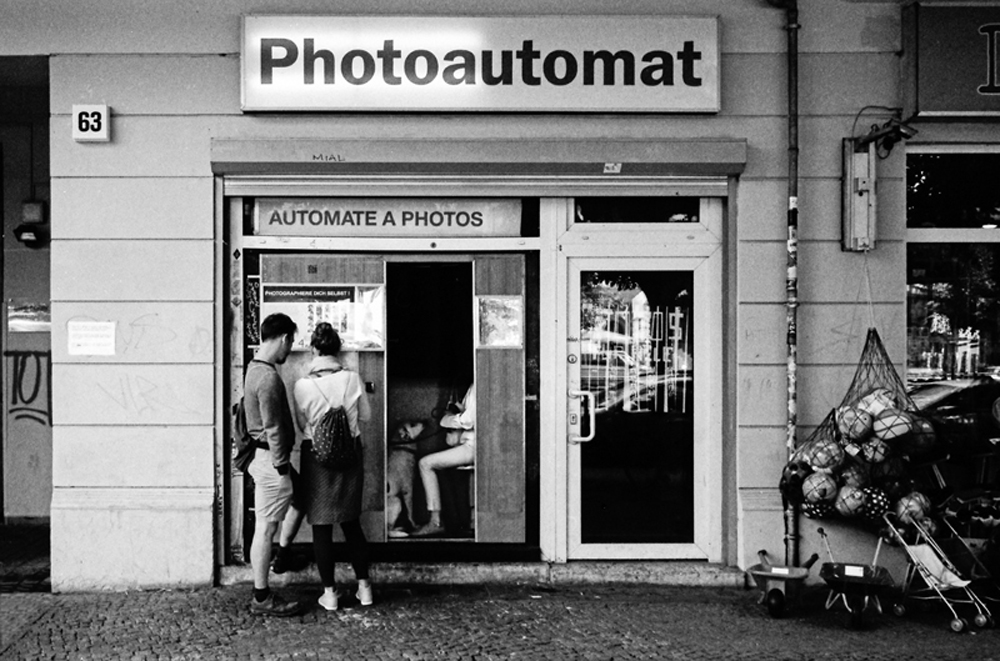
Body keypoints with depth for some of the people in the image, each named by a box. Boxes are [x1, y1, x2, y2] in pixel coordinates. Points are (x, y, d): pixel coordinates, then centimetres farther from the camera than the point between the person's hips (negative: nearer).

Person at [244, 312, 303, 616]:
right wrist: (282, 466, -16)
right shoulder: (269, 377, -20)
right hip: (270, 460, -10)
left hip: (261, 455, 10)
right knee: (265, 528, -3)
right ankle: (261, 598, 5)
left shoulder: (255, 368, 11)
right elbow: (272, 427, -21)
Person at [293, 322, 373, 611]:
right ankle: (363, 586, 18)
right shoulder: (352, 379, -8)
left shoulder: (302, 385, -11)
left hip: (316, 455, -2)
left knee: (321, 526, 7)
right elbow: (365, 415, 4)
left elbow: (302, 423, -1)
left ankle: (329, 592, 10)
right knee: (352, 523, 15)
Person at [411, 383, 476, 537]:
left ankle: (435, 522, -7)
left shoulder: (476, 387, -14)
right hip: (470, 442, 10)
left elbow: (469, 420, -18)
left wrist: (449, 419, 0)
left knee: (425, 464, -7)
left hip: (473, 446, -10)